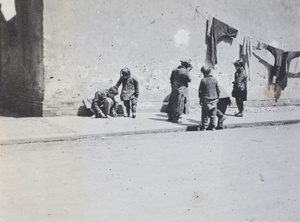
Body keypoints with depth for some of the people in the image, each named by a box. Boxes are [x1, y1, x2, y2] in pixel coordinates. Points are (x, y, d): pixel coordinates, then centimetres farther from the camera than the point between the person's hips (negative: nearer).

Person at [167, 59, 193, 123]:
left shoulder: (174, 70, 6)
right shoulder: (185, 71, -17)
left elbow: (171, 79, 14)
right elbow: (189, 80, -6)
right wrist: (188, 71, 0)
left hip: (174, 89, 7)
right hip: (181, 89, -7)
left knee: (172, 103, 14)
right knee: (179, 105, 0)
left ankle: (170, 117, 22)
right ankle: (175, 119, 1)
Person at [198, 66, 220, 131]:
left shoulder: (203, 80, -10)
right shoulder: (215, 80, 0)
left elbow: (200, 91, -6)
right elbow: (218, 90, 6)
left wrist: (200, 99, 3)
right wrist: (217, 97, 19)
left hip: (206, 100, -3)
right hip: (214, 100, 3)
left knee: (205, 114, 5)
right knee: (213, 114, 11)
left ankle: (204, 127, 8)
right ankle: (212, 126, 16)